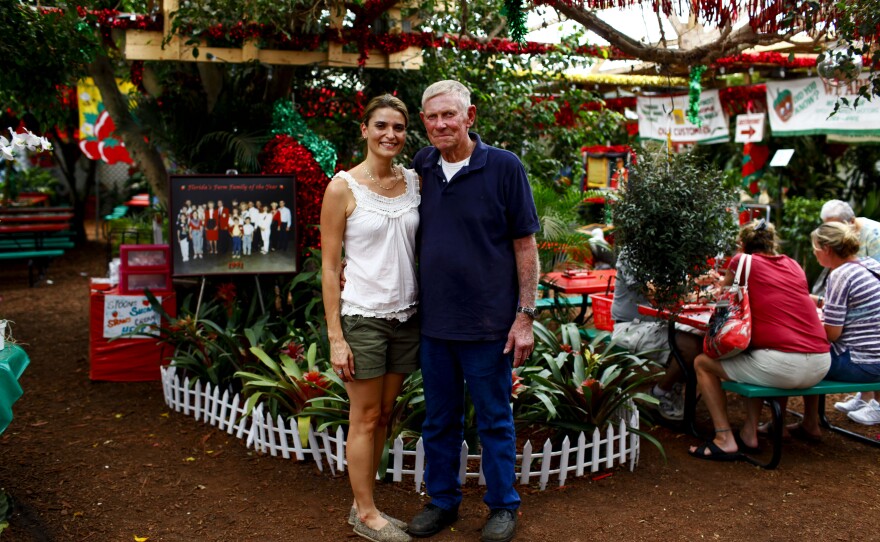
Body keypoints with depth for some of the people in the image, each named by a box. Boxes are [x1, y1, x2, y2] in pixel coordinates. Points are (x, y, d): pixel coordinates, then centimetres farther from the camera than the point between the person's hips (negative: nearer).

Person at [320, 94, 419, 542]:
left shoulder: (414, 181, 4)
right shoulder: (343, 188, -9)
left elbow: (422, 247, 11)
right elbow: (329, 266, -9)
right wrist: (335, 337, -12)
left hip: (405, 315, 5)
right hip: (363, 316, -5)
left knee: (384, 415, 13)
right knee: (365, 418, 5)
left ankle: (365, 506, 27)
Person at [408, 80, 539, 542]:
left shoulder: (505, 167, -8)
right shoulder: (421, 167, 3)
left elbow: (525, 246, -6)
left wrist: (525, 316, -10)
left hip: (487, 323, -4)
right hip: (433, 322, 4)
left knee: (494, 420, 10)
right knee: (439, 420, 16)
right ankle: (442, 500, 33)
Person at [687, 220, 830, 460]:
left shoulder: (742, 261, 4)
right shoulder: (793, 265, 18)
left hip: (782, 365, -6)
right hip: (821, 366, 6)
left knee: (702, 363, 13)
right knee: (756, 358, 36)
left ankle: (724, 439, 5)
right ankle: (749, 433, 29)